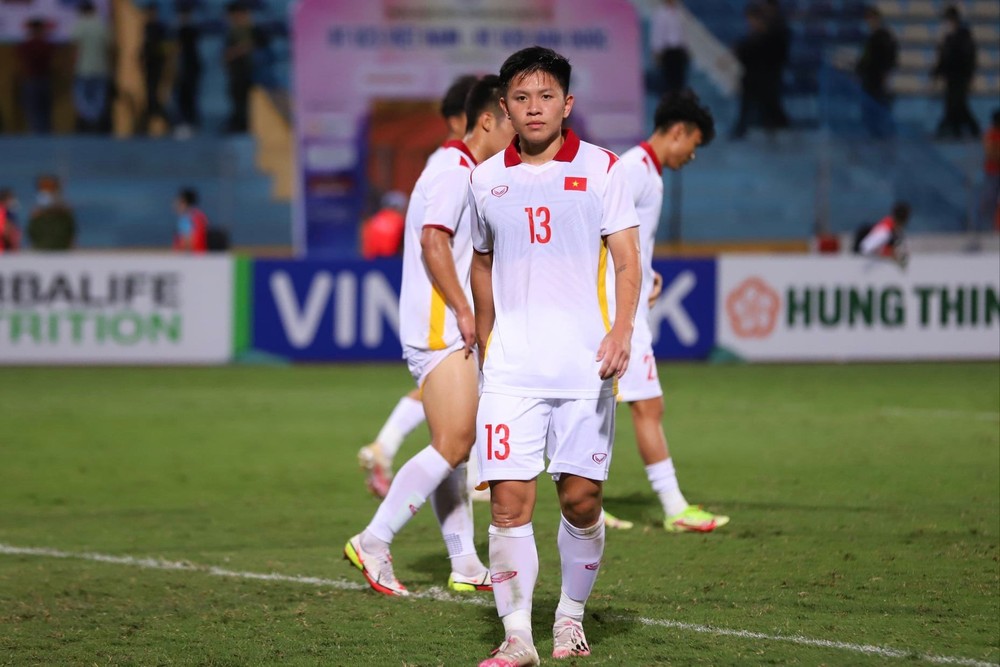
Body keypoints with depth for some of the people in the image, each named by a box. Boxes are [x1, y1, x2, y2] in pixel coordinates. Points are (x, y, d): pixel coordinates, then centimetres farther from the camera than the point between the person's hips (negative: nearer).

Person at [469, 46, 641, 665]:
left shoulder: (602, 168, 1)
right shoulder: (487, 179, 9)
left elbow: (628, 261, -2)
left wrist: (621, 330, -17)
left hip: (585, 364, -1)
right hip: (511, 368, 1)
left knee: (581, 498, 2)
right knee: (509, 498, -8)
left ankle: (571, 615, 22)